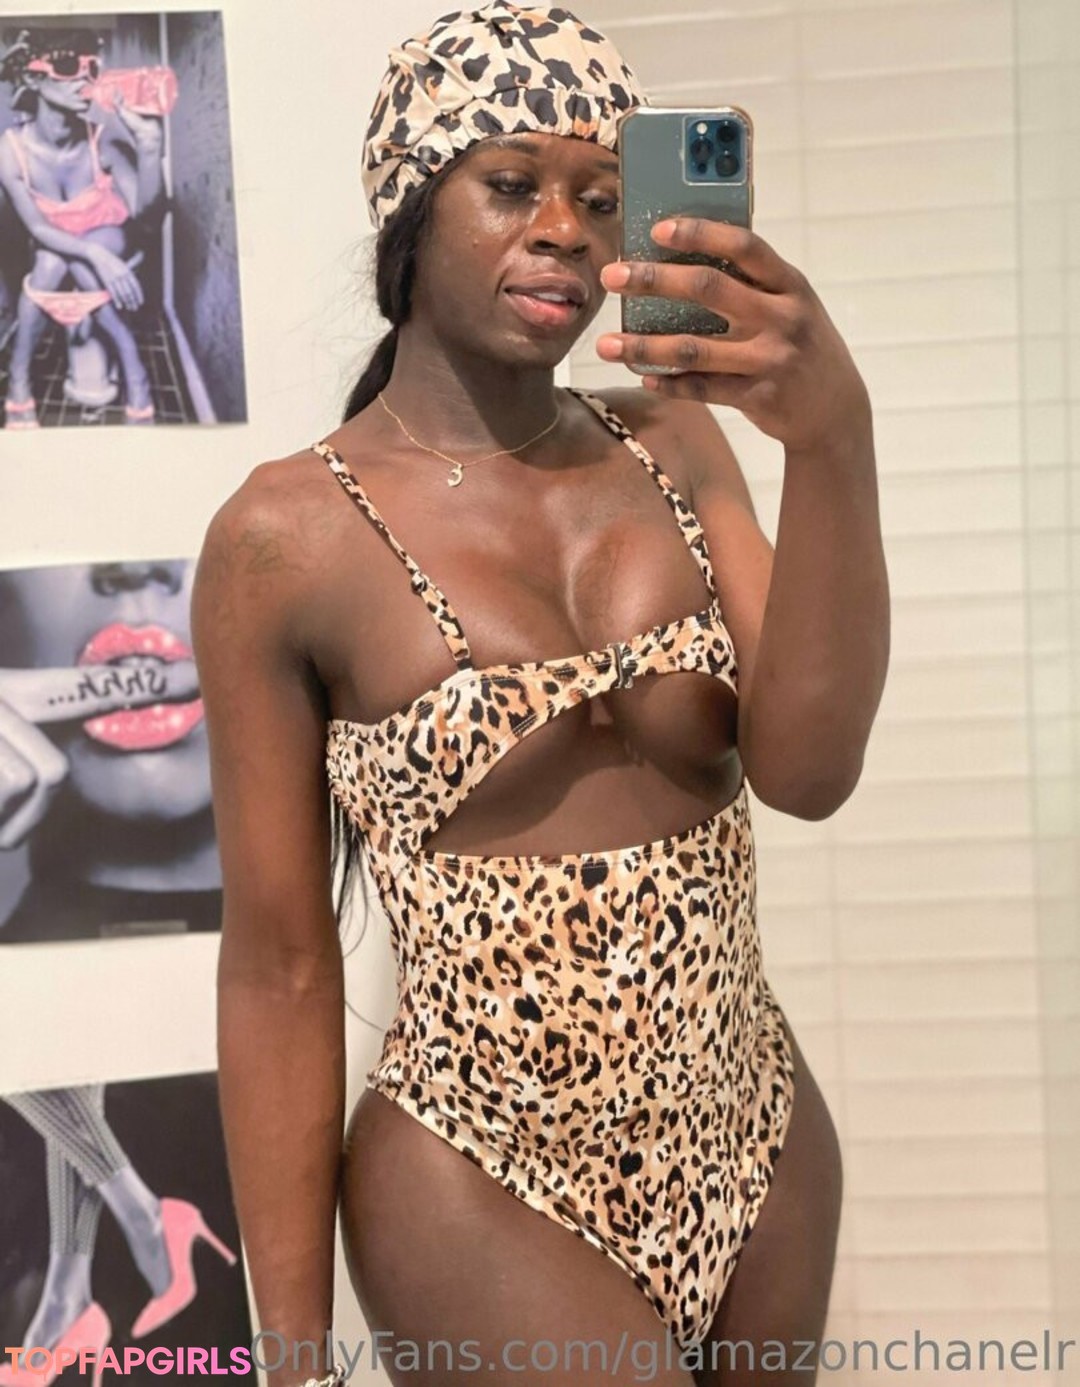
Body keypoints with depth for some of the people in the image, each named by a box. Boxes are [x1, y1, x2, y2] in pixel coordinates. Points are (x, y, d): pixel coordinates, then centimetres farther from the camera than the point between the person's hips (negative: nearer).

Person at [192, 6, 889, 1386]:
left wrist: (833, 437, -25)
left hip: (762, 1152, 5)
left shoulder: (672, 446, 3)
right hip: (492, 1190, -5)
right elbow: (278, 969, -7)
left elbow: (807, 769, -11)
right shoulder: (287, 535, -10)